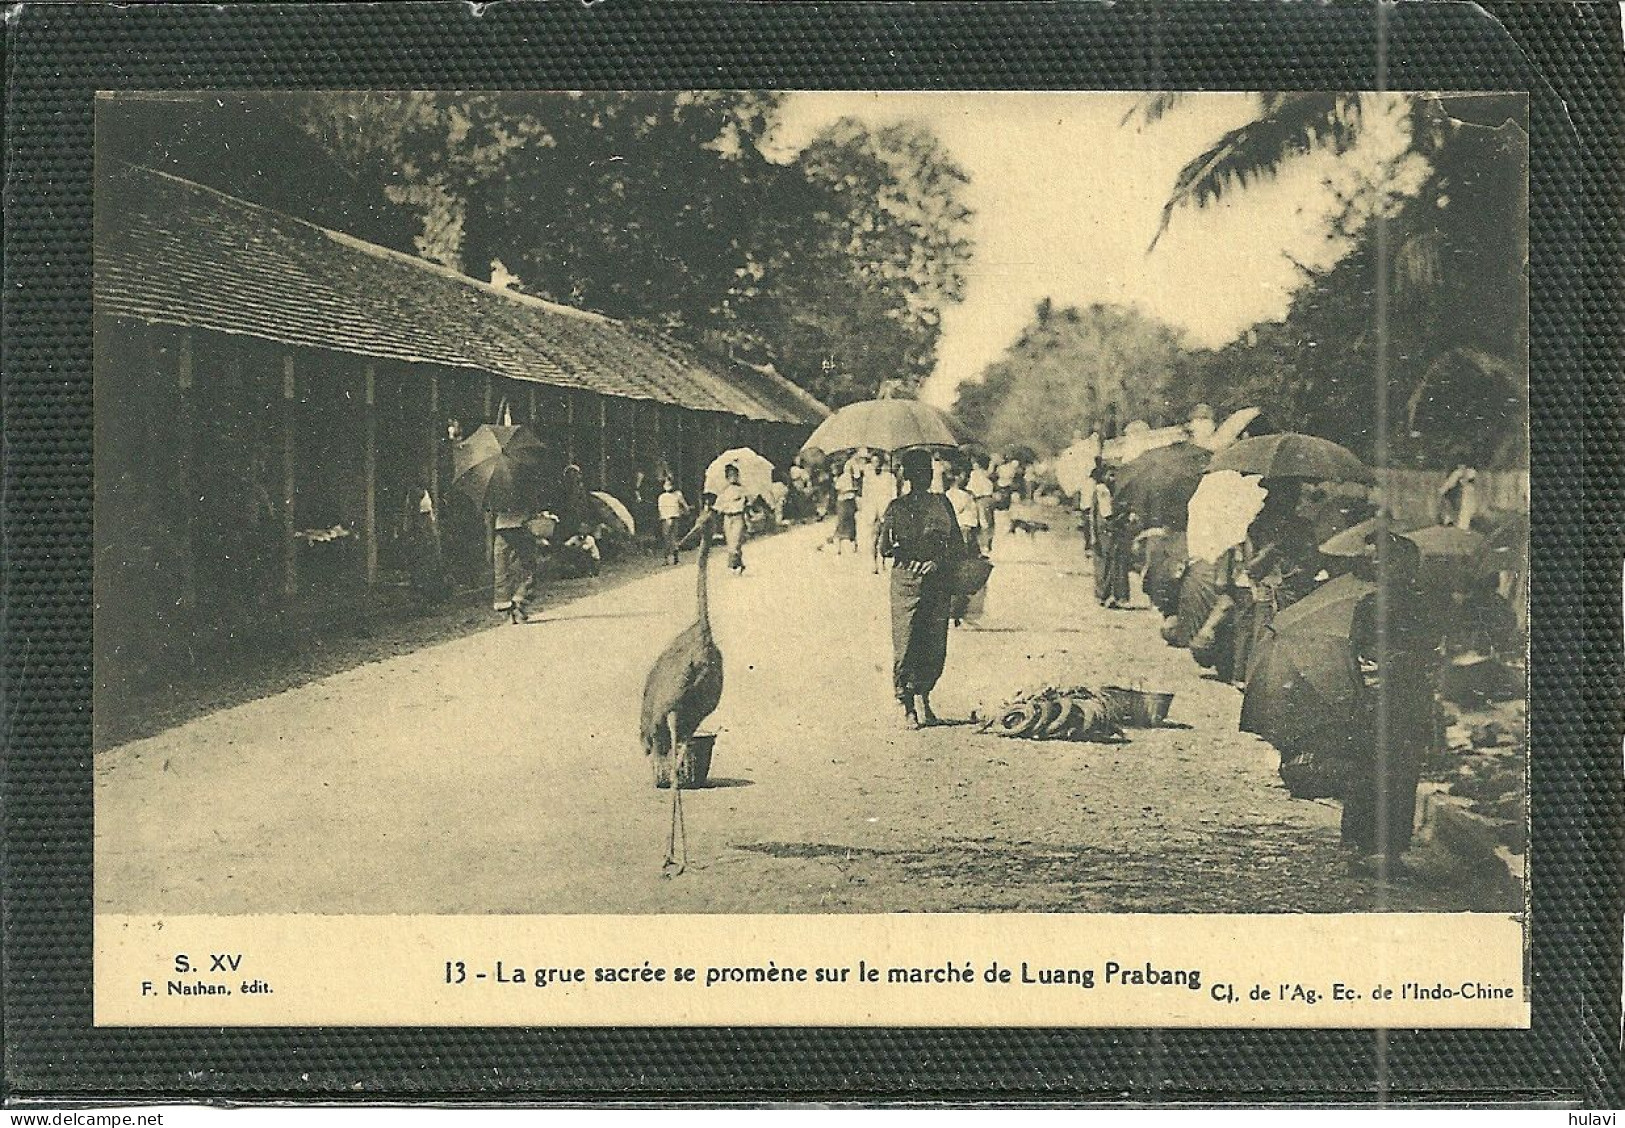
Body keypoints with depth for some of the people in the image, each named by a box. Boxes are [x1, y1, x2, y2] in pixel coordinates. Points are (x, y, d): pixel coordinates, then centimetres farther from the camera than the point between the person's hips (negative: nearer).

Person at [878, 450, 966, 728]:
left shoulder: (942, 504, 10)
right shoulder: (896, 507, 2)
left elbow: (957, 544, 7)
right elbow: (884, 549, -1)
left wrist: (940, 562, -9)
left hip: (937, 580, 3)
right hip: (906, 580, -3)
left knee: (936, 647, 4)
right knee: (905, 645, -4)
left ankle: (922, 695, 24)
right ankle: (906, 705, 6)